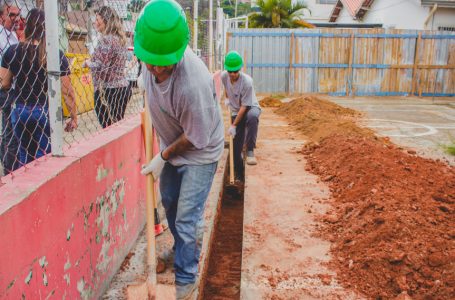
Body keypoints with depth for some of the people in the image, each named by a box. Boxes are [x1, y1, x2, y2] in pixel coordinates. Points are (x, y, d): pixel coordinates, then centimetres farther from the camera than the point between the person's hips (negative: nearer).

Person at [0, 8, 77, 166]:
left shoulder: (13, 51, -4)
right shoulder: (57, 55, -9)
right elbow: (67, 91, -8)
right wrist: (74, 117, 2)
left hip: (20, 111, 2)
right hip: (46, 112, -2)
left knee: (25, 156, 17)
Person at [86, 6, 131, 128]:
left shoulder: (106, 39, -12)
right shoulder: (121, 39, 14)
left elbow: (101, 67, -19)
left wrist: (88, 63, 0)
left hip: (108, 90, -9)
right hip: (123, 88, 9)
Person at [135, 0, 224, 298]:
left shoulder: (193, 84, -40)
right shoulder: (153, 58, -20)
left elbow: (195, 138, -27)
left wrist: (163, 157, -15)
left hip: (199, 153, -8)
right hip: (170, 146, 8)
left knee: (186, 219, -3)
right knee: (169, 203, 24)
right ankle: (186, 249, 49)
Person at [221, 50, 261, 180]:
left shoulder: (247, 81, -29)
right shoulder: (224, 76, -13)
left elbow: (244, 106, -24)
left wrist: (234, 125, -23)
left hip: (251, 108, -4)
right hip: (236, 112, 5)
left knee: (252, 116, -43)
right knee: (236, 147, 0)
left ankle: (250, 151, -33)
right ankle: (239, 177, 14)